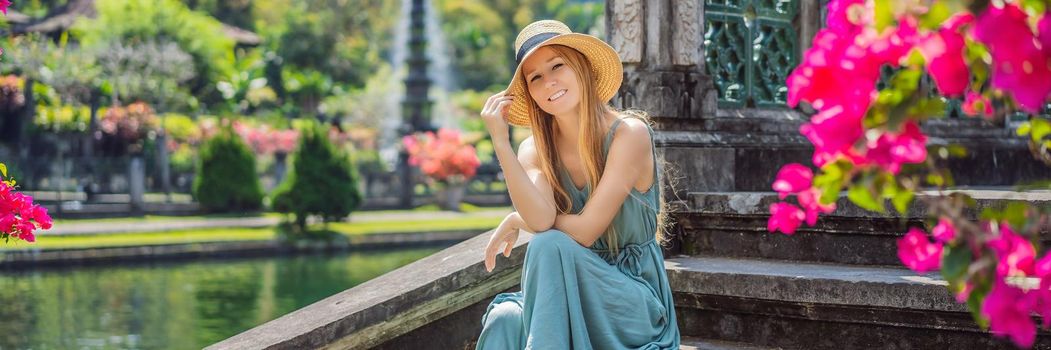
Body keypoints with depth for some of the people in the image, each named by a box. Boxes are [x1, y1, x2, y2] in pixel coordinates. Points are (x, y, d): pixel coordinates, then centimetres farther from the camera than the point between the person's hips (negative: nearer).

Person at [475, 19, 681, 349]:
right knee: (504, 322, -30)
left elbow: (584, 231, -19)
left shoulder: (629, 133, -13)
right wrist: (501, 142, -22)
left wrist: (515, 222, -6)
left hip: (634, 302, -3)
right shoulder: (534, 150, 1)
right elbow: (540, 219, -20)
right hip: (572, 295, 3)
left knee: (550, 247, -30)